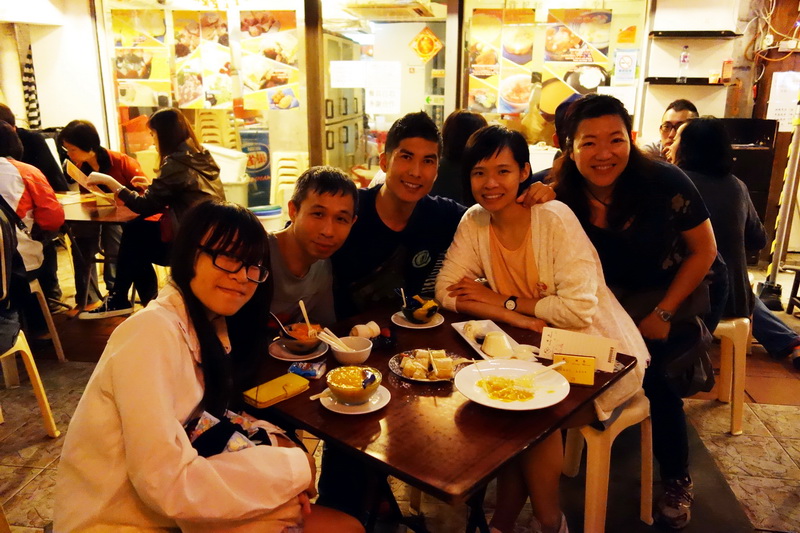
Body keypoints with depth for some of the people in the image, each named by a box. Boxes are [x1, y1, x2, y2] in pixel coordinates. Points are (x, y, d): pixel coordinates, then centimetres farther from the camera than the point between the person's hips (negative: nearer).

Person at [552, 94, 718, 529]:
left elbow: (704, 251, -8)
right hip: (611, 302, 2)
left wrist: (663, 314, -13)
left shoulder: (665, 183, -18)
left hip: (671, 295, -1)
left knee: (648, 368, -23)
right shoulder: (560, 196, -15)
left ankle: (677, 480, 1)